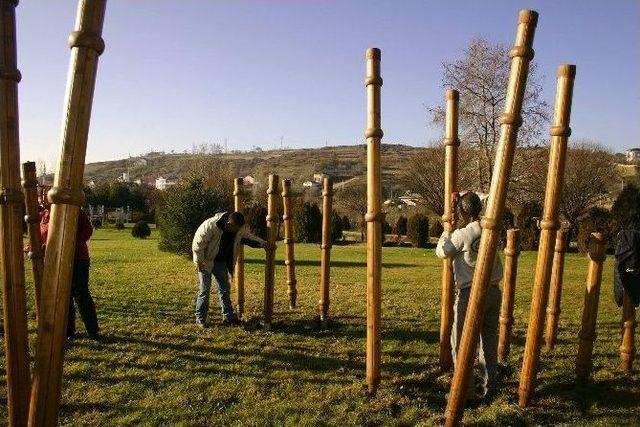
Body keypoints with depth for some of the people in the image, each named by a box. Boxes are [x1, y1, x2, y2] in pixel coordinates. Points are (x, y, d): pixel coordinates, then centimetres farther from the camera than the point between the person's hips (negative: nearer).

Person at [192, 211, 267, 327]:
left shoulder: (240, 228, -11)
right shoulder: (210, 225, -30)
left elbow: (248, 237, 7)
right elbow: (198, 242, -22)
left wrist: (262, 243, -9)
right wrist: (199, 261, -17)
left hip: (221, 262, 6)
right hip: (206, 261, -6)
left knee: (225, 289, 7)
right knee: (205, 289, -3)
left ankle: (228, 317, 14)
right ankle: (200, 318, 8)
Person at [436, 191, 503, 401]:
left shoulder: (462, 235, -16)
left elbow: (441, 252, -1)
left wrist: (450, 227, 7)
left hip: (470, 294, -6)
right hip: (493, 291, 6)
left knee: (461, 343, 6)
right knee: (489, 340, 16)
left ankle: (466, 391, 9)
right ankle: (488, 387, 25)